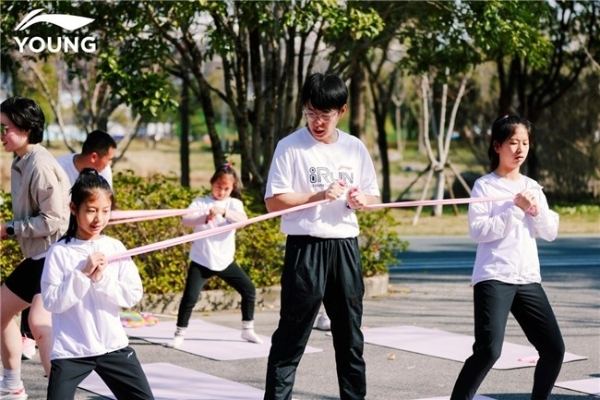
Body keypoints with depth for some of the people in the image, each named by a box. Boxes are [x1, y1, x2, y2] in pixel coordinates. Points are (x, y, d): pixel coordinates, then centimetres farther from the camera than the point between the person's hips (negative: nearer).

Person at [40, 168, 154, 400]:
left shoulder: (115, 248, 1)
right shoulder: (60, 252, -8)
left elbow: (134, 295, -2)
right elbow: (51, 302, -13)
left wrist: (102, 279, -15)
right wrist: (83, 274, -20)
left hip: (113, 346, 3)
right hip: (70, 350, -3)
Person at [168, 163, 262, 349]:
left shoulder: (234, 204, 2)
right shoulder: (200, 202, -1)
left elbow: (243, 219, -20)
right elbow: (186, 219, -18)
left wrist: (224, 211, -37)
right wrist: (205, 217, -37)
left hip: (225, 260, 3)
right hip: (201, 260, -2)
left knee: (249, 290, 3)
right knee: (189, 297, -10)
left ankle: (247, 330, 18)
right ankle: (179, 334, 4)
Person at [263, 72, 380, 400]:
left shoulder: (355, 148, 7)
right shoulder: (290, 147, -5)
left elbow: (374, 197, 15)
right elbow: (273, 201, -9)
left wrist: (361, 200, -8)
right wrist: (318, 196, -20)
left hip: (345, 246, 4)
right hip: (305, 247, -4)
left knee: (350, 329, 12)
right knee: (293, 332, -2)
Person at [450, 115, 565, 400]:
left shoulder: (532, 187, 13)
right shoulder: (485, 185, -3)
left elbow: (550, 232, 10)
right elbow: (478, 231, -14)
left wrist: (537, 209, -7)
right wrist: (515, 209, -16)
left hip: (528, 279, 6)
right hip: (493, 279, -6)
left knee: (554, 348, 6)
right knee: (488, 350, -19)